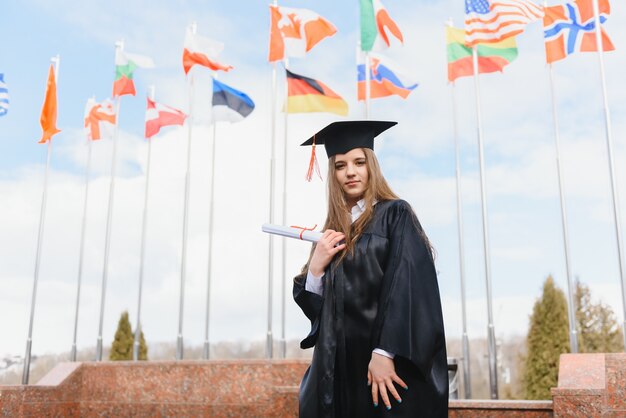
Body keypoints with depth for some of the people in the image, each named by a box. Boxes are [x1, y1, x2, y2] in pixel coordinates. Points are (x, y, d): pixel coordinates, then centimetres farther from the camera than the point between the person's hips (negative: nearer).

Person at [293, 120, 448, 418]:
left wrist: (384, 353, -22)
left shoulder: (395, 214, -2)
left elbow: (408, 287, -14)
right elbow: (314, 305, 11)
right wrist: (316, 267, -8)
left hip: (387, 367, -5)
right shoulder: (333, 232, 14)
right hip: (340, 367, 5)